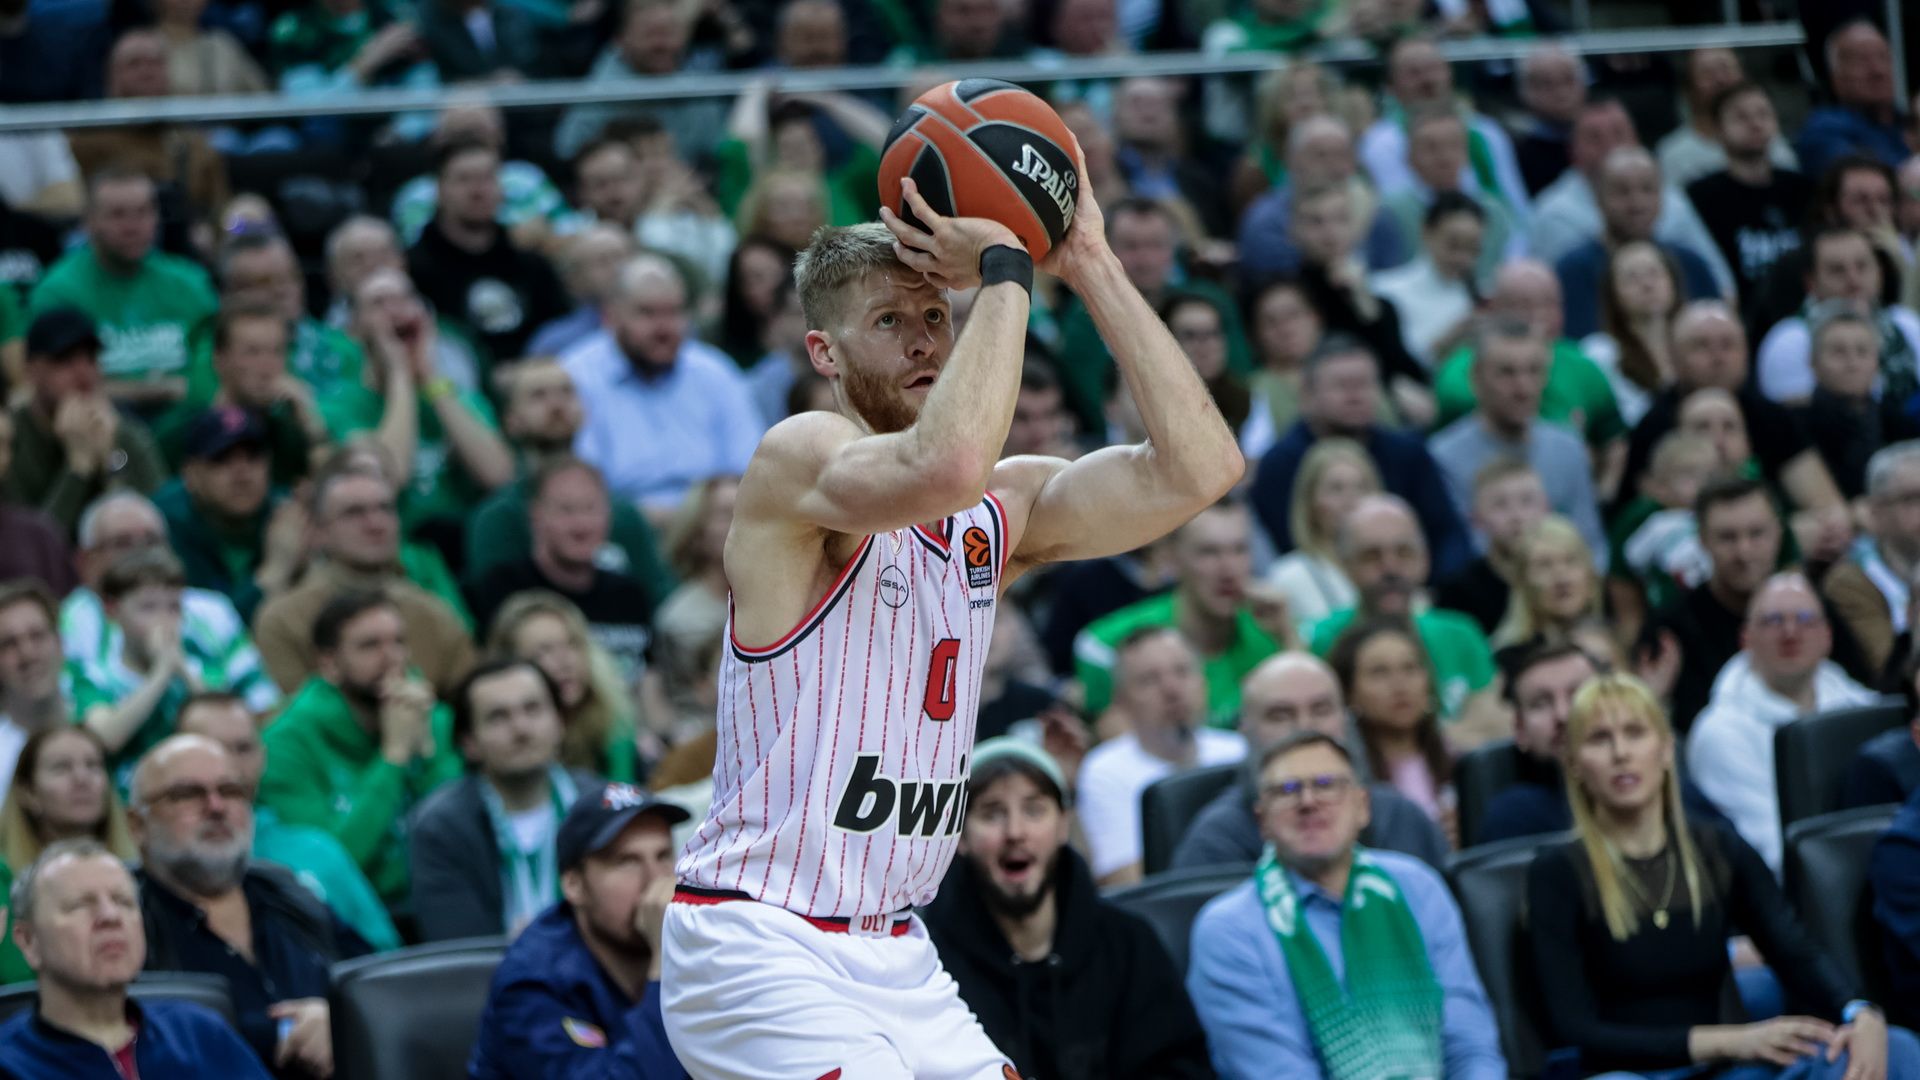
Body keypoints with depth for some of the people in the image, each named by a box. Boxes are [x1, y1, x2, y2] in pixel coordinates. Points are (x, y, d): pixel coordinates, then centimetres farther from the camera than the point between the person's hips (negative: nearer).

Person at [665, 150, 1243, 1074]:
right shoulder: (800, 457, -12)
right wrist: (1003, 271, -24)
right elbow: (941, 468, -34)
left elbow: (1197, 468, -4)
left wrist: (1092, 269, -5)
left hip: (892, 957, 8)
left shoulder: (1003, 509, 10)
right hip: (756, 949, -8)